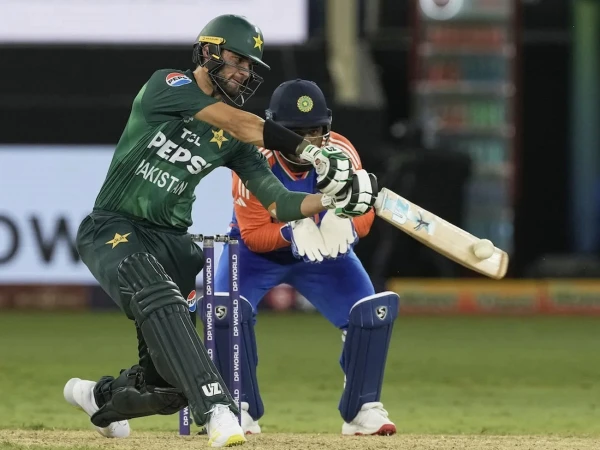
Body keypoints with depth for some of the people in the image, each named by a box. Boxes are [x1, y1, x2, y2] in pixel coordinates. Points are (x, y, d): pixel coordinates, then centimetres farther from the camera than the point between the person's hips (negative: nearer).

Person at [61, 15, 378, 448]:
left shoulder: (234, 139, 8)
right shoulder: (169, 85, -8)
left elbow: (278, 204, 3)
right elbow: (239, 123, -22)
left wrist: (330, 199, -15)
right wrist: (308, 151, -29)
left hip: (172, 241, 6)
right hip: (113, 230, -6)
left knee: (169, 383, 1)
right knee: (161, 300, -37)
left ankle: (103, 396, 33)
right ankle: (217, 409, -46)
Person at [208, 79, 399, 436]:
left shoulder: (341, 153, -24)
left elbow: (363, 212, -20)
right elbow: (253, 234, -28)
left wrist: (345, 225, -45)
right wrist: (292, 233, -48)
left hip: (325, 253, 2)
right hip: (259, 250, -2)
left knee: (374, 312, -17)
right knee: (224, 309, -27)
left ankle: (364, 410, 0)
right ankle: (241, 410, -9)